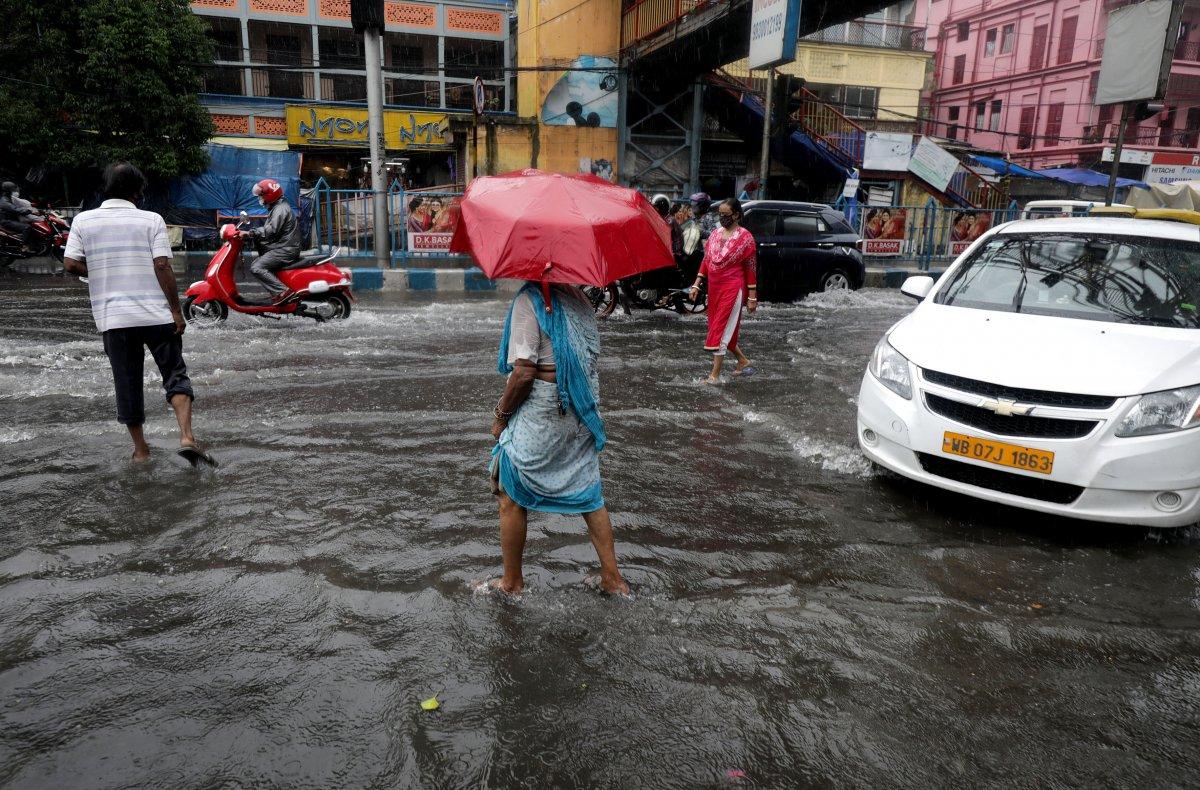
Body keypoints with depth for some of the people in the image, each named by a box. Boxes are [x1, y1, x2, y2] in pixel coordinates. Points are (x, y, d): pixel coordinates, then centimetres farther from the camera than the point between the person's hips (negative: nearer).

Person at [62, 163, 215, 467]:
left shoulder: (84, 220, 5)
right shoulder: (151, 220, -2)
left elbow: (71, 263, -1)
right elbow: (162, 266, -9)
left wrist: (100, 273, 18)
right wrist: (176, 310, -6)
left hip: (112, 317, 2)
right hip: (156, 314, -2)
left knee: (127, 382, 11)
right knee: (175, 375, 5)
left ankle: (140, 448, 18)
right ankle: (187, 437, -12)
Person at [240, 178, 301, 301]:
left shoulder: (280, 209, -12)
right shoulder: (276, 207, 22)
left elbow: (271, 230, -25)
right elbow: (267, 228, 24)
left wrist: (250, 233, -25)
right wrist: (250, 233, 11)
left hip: (285, 250, -11)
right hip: (282, 247, 11)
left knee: (256, 268, -20)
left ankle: (283, 291, -28)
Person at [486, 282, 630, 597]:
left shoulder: (530, 299, -16)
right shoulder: (578, 296, 7)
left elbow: (524, 372, -20)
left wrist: (501, 414, -7)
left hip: (540, 416, -7)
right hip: (582, 416, 7)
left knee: (511, 499, 10)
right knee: (589, 493, 16)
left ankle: (512, 581, 23)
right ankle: (612, 577, 23)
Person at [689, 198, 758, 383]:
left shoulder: (745, 237, -8)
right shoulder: (715, 234, 9)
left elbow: (750, 269, -8)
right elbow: (706, 261, 13)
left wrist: (752, 297, -9)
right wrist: (696, 285, 8)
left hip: (733, 290, -7)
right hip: (714, 288, 7)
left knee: (721, 331, -7)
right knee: (726, 330, 14)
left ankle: (715, 375, -3)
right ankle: (744, 363, 31)